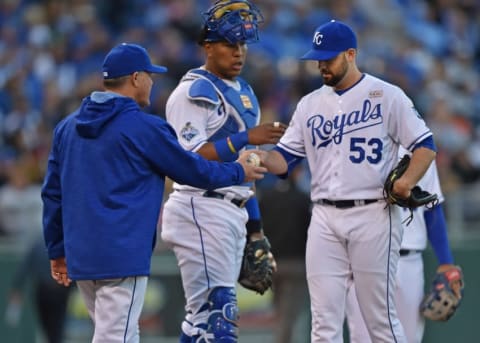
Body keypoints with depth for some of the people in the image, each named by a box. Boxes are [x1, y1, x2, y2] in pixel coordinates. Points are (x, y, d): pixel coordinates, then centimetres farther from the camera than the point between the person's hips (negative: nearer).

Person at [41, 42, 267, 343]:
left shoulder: (67, 127, 12)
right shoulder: (144, 127, -8)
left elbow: (52, 193, 15)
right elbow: (192, 169, 1)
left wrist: (57, 250, 22)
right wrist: (237, 172, 18)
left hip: (80, 258, 8)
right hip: (122, 256, -8)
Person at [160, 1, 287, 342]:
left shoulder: (244, 92, 19)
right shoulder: (194, 92, -9)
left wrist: (254, 223, 20)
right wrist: (245, 138, -23)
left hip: (233, 213, 9)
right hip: (201, 210, -9)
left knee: (203, 315, 10)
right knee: (218, 311, -15)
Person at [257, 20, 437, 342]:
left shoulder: (387, 96, 0)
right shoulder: (310, 104, 14)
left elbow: (425, 146, -1)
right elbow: (286, 158, 11)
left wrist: (407, 180, -19)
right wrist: (262, 158, -11)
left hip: (372, 215, -4)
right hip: (325, 219, 5)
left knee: (381, 316, -3)